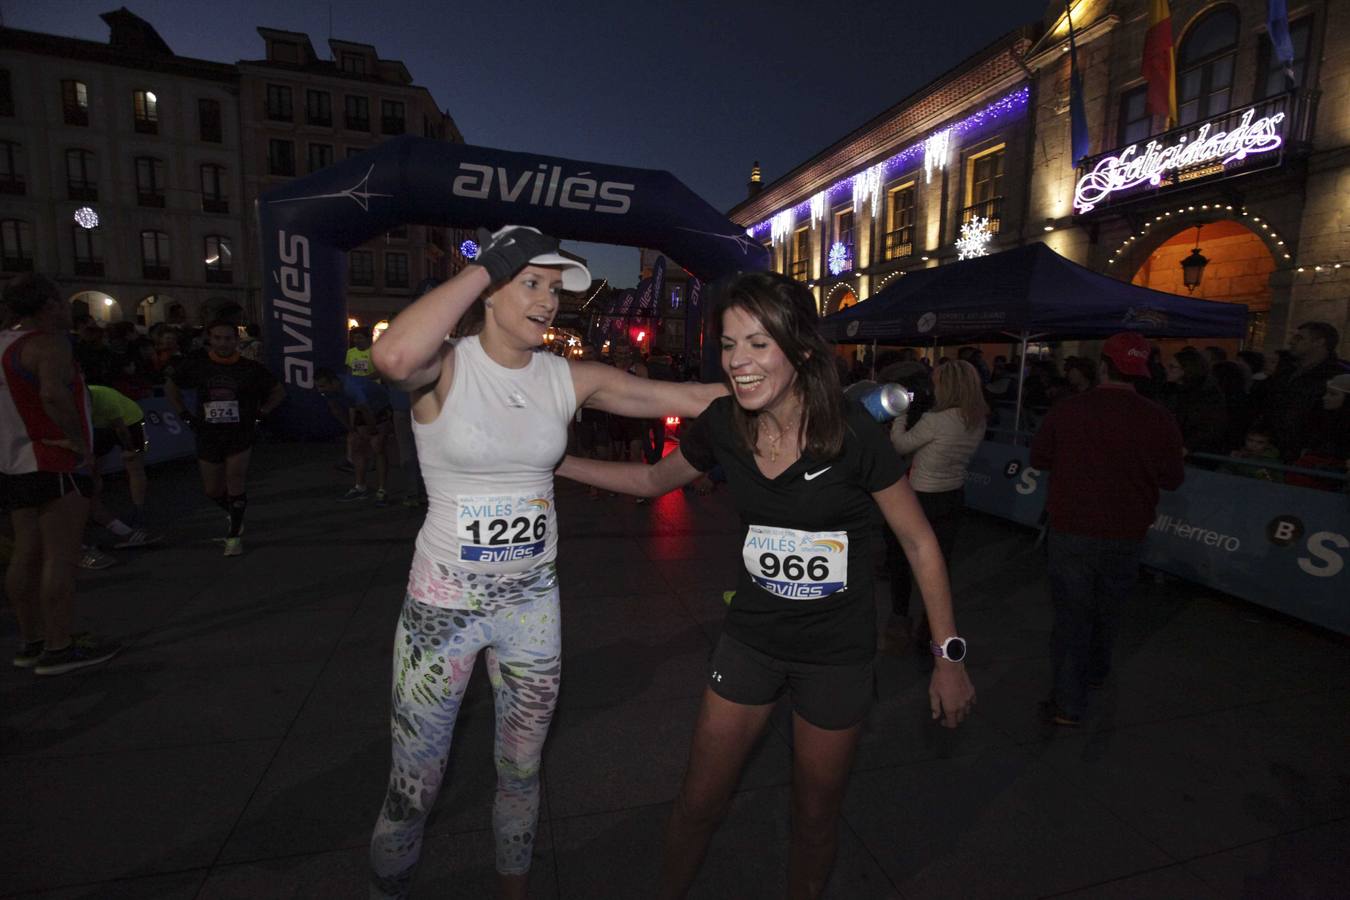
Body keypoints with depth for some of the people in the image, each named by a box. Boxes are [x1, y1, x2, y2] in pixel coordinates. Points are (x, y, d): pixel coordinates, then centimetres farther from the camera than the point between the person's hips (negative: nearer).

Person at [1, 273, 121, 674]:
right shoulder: (48, 345, -16)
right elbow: (54, 394, -34)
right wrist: (80, 442, -22)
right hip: (54, 465, -9)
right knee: (61, 556, -5)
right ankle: (59, 649, -1)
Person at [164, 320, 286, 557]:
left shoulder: (250, 368, -6)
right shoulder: (196, 366, -3)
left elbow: (279, 392, 7)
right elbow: (170, 385, 14)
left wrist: (260, 414, -2)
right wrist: (185, 415, 6)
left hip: (240, 434, -3)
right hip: (208, 436, 3)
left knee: (236, 482, -13)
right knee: (212, 490, 11)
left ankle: (234, 535, 4)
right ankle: (234, 516, 41)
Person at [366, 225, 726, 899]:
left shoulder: (567, 379, -3)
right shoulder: (447, 368, -13)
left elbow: (686, 397, -4)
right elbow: (393, 357, -38)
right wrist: (479, 267, -25)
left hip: (533, 599, 3)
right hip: (443, 602, -3)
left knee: (522, 769, 22)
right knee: (415, 783, 15)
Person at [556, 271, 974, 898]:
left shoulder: (851, 433, -22)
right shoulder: (722, 425, -12)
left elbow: (920, 545, -11)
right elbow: (654, 479, 7)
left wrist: (950, 658, -7)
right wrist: (556, 462, 3)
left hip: (837, 654, -2)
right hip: (750, 639, 3)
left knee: (815, 817, 19)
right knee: (698, 802, 15)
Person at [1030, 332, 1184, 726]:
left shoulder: (1066, 411, -14)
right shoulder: (1158, 420, -13)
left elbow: (1039, 458, 0)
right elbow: (1172, 479, -3)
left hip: (1071, 531, -2)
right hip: (1126, 535, 2)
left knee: (1071, 613, 6)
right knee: (1108, 610, 23)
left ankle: (1068, 702, 7)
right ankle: (1095, 672, 44)